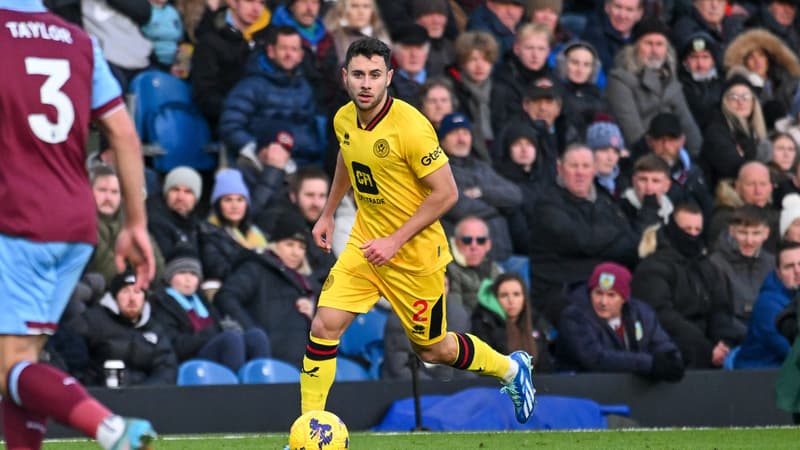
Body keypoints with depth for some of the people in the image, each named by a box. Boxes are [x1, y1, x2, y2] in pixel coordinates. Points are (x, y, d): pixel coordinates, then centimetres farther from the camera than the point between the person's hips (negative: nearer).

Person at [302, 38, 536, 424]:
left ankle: (511, 368, 39)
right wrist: (328, 214, 22)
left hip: (414, 256, -5)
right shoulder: (344, 120, -3)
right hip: (365, 244, 5)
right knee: (324, 326, -11)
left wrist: (395, 241, -22)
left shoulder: (410, 127, -25)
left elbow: (446, 193, -21)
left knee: (432, 349, 11)